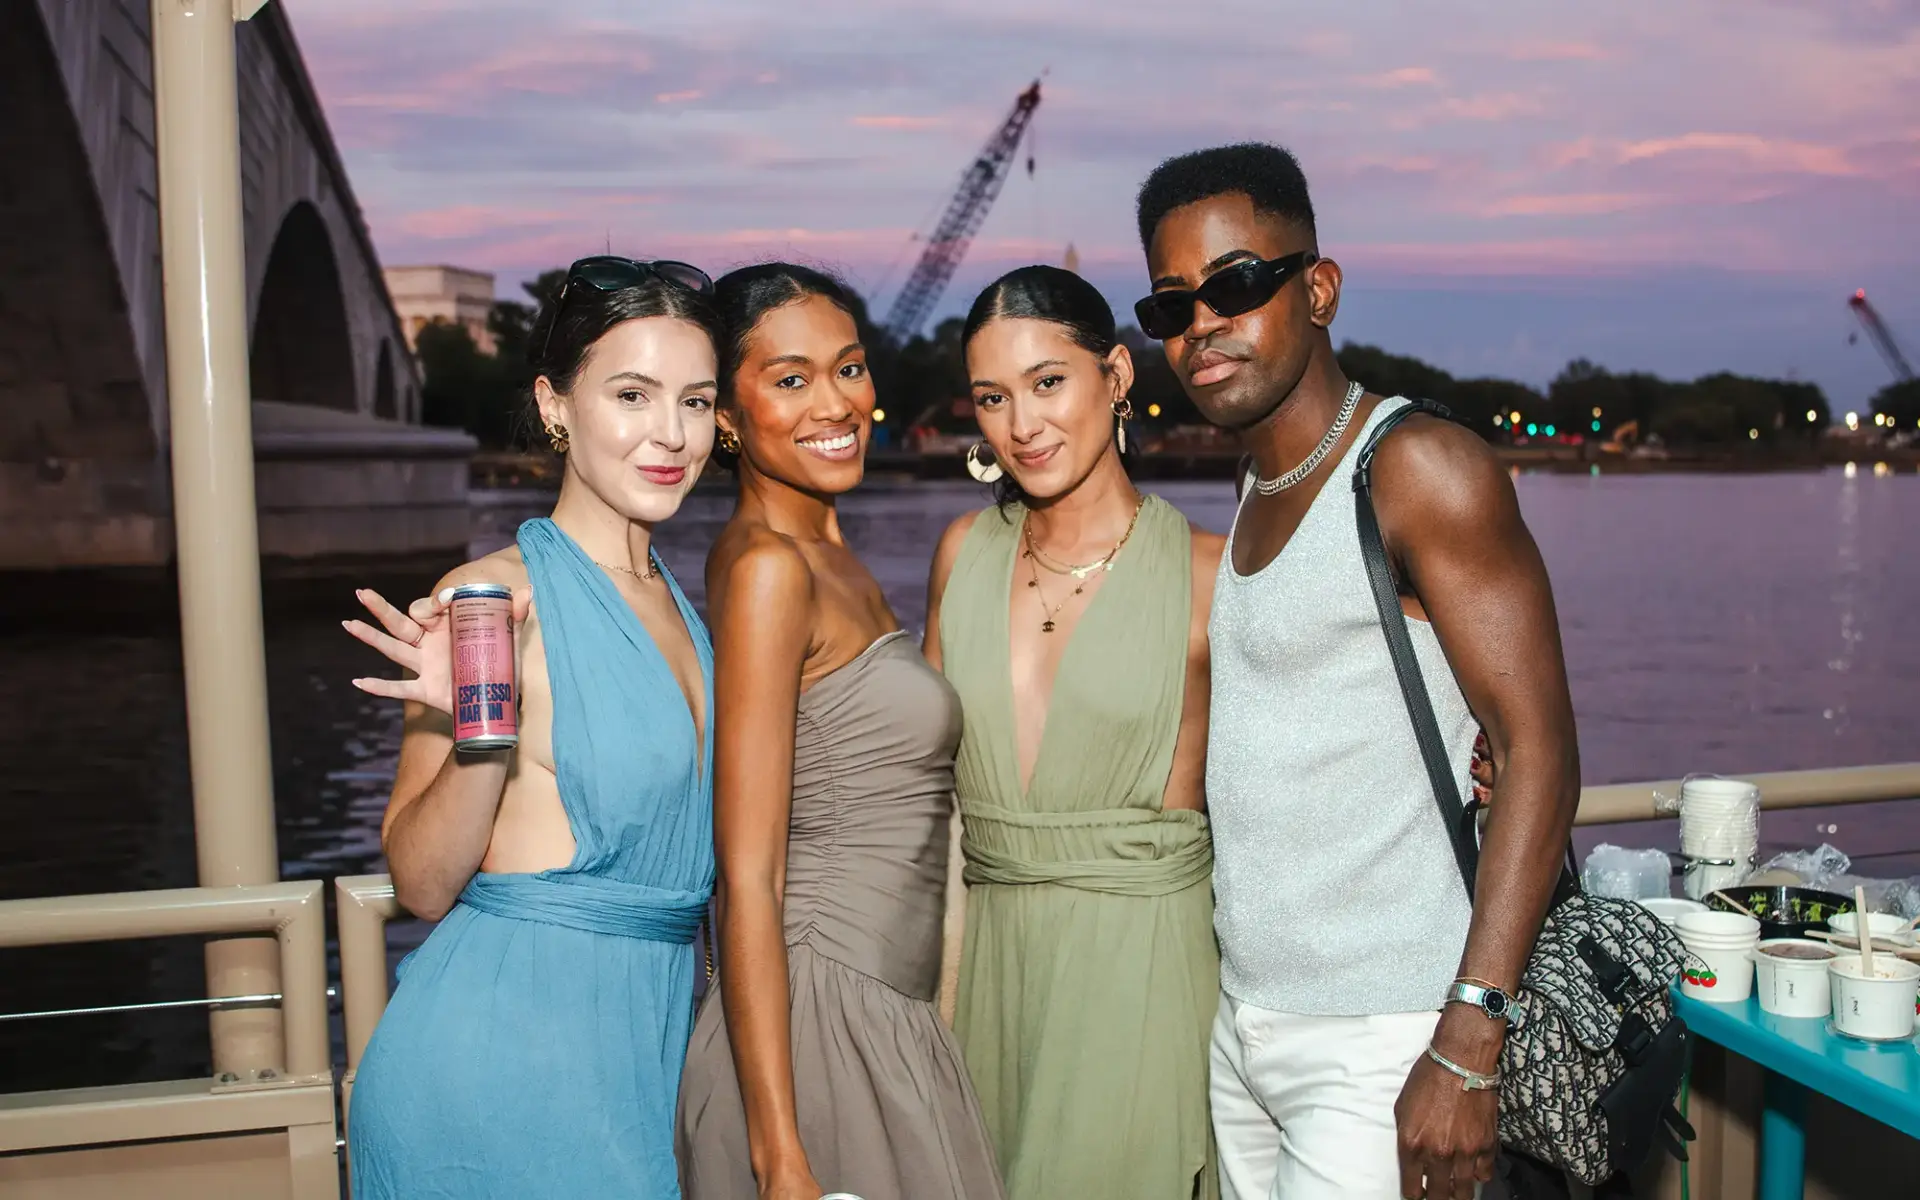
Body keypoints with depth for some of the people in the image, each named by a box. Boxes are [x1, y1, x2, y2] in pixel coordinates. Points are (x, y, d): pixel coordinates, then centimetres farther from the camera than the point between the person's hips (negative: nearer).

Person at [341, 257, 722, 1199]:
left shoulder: (674, 606, 9)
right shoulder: (495, 599, -14)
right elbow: (421, 885, -13)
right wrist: (480, 733, -27)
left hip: (647, 1036, 7)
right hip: (502, 1055, -7)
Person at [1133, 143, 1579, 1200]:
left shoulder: (1418, 467, -13)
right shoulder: (1256, 495, 11)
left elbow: (1539, 751, -18)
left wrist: (1467, 1049, -22)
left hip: (1381, 1045, -7)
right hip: (1241, 1024, 7)